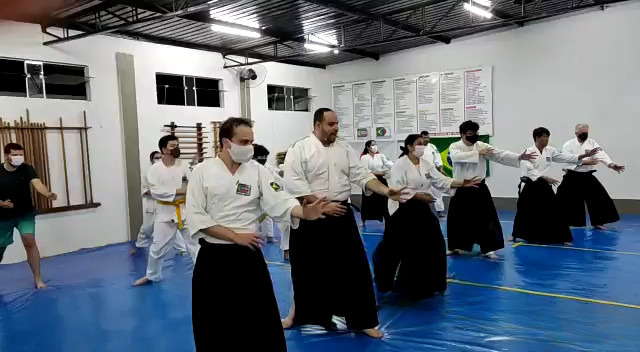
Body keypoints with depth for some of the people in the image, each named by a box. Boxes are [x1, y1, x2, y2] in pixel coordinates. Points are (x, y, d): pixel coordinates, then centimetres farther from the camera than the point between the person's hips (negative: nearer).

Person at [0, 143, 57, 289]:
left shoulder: (27, 169, -14)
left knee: (29, 241, -19)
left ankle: (37, 279, -10)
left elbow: (37, 183, -33)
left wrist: (48, 194, -53)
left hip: (25, 214, -2)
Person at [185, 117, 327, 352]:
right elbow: (195, 217, -9)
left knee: (261, 319, 4)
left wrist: (305, 212, -32)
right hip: (212, 257, -1)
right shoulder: (202, 172, -4)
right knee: (213, 323, 9)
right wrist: (235, 236, -14)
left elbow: (280, 203, -11)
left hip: (248, 256, 1)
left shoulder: (258, 171, 0)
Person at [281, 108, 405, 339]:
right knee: (307, 270, 11)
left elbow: (361, 175, 4)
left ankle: (363, 321, 17)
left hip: (341, 216, 3)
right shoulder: (299, 149, -7)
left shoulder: (345, 149, 7)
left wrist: (386, 191, -11)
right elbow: (293, 184, -14)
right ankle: (299, 313, 35)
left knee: (354, 268, 4)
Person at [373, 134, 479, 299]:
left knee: (432, 245, 8)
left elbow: (441, 181, 7)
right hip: (402, 210, -7)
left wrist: (462, 183, -4)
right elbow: (397, 189, -20)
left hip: (420, 210, 7)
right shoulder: (400, 165, -13)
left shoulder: (426, 164, 9)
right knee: (395, 248, 0)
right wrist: (419, 196, -22)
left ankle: (429, 283, 25)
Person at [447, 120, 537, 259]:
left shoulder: (481, 146, 1)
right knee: (457, 220, 6)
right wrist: (477, 153, -24)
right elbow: (458, 157, -27)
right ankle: (455, 247, 23)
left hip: (479, 188, 2)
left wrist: (519, 157, -20)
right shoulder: (454, 146, -4)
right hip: (461, 189, -1)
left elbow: (500, 155, -7)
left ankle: (488, 248, 10)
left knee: (486, 218, -1)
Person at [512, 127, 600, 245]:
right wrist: (545, 177, -31)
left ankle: (562, 238, 10)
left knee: (555, 211, 1)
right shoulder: (528, 152, -12)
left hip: (544, 187, 5)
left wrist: (584, 156, -4)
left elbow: (565, 157, 5)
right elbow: (529, 170, -23)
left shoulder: (550, 151, 6)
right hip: (530, 187, -4)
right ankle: (516, 236, 26)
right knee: (525, 213, 7)